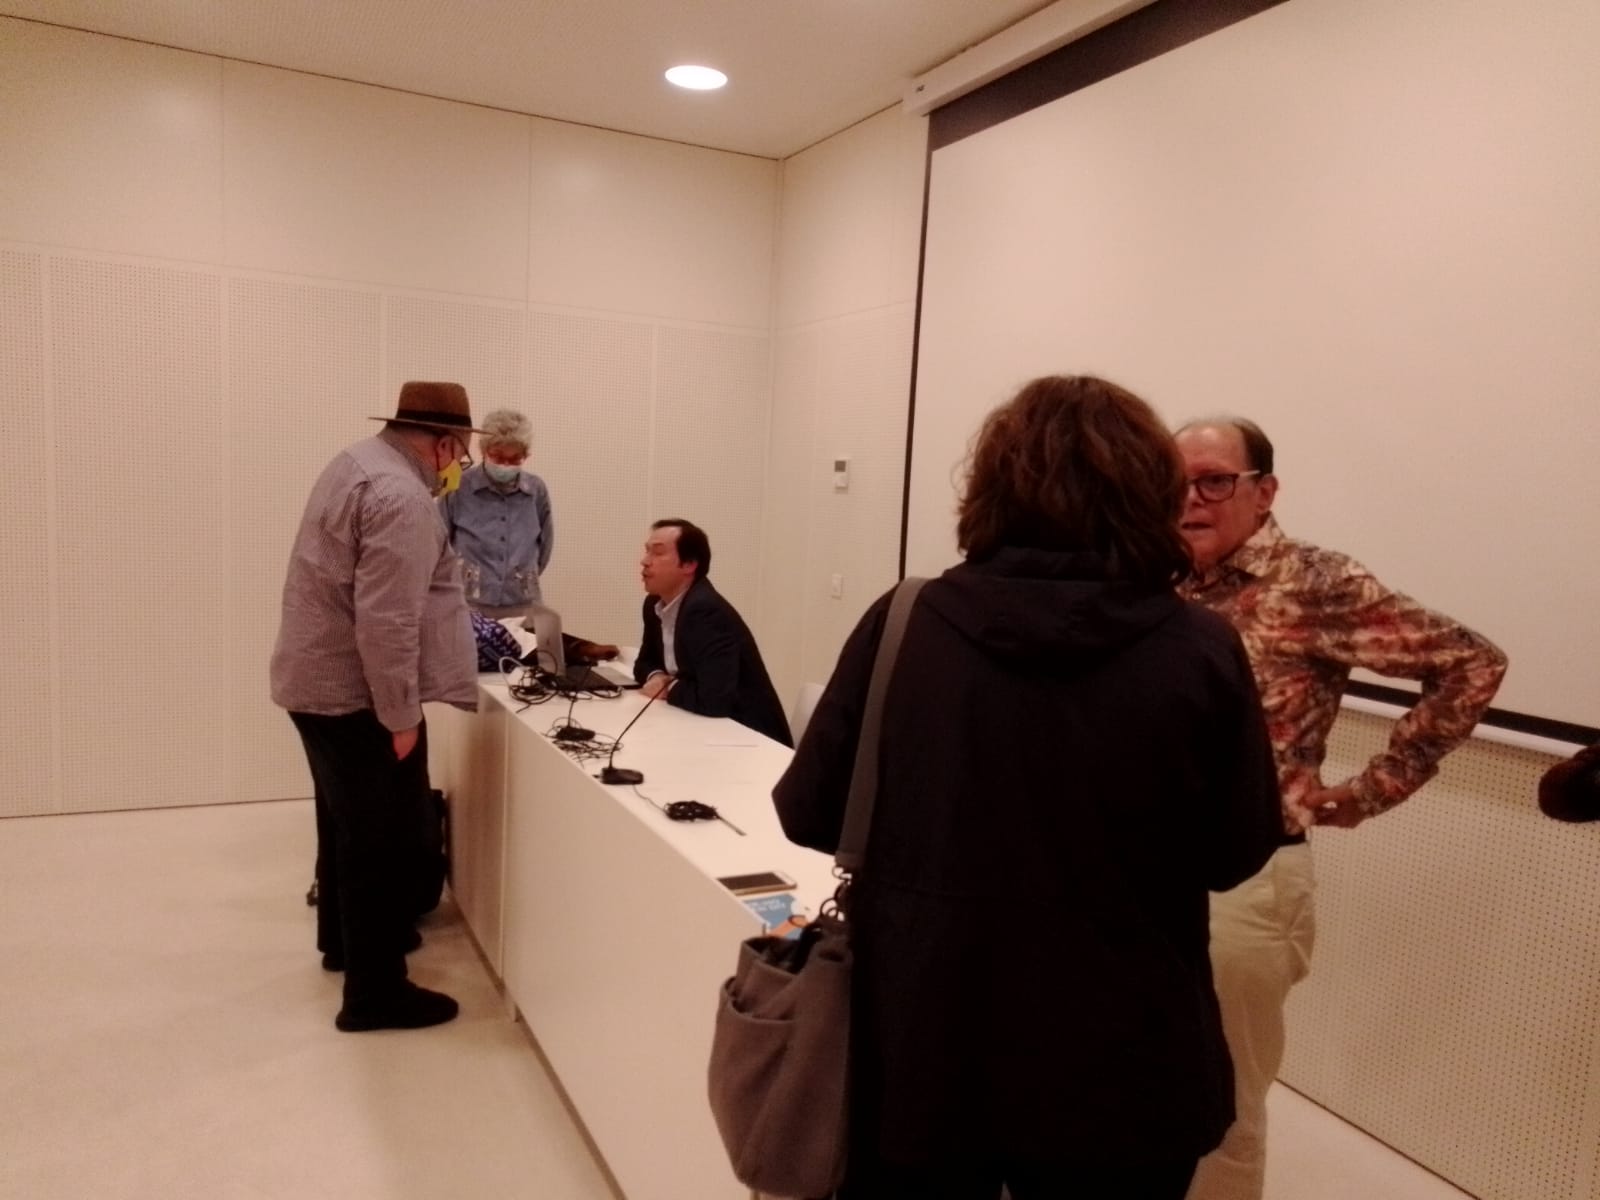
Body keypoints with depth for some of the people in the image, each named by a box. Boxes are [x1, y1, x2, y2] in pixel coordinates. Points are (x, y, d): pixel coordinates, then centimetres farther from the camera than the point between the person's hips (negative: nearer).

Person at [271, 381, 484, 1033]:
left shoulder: (356, 462, 8)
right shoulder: (402, 497, -24)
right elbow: (386, 623, -29)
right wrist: (400, 717, -21)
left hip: (316, 677, 10)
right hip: (353, 691, -10)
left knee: (346, 824, 24)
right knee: (377, 838, 1)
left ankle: (341, 939, 42)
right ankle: (375, 992, 13)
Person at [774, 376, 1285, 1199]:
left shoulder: (904, 626, -14)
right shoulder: (1199, 653, -15)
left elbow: (809, 815, -5)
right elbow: (1237, 854, -1)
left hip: (918, 1055, 0)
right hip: (1117, 1075, 1)